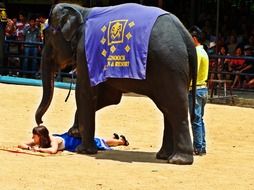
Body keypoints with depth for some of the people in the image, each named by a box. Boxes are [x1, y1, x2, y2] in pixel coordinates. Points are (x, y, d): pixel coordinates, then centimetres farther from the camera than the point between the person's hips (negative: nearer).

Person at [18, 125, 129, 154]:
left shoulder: (53, 140, -40)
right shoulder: (39, 141, -20)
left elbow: (53, 150, -63)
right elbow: (21, 145, -16)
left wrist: (39, 149, -55)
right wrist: (29, 147, -37)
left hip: (80, 140, -6)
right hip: (70, 137, 6)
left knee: (103, 144, 18)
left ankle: (120, 140, 43)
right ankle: (114, 138, 56)